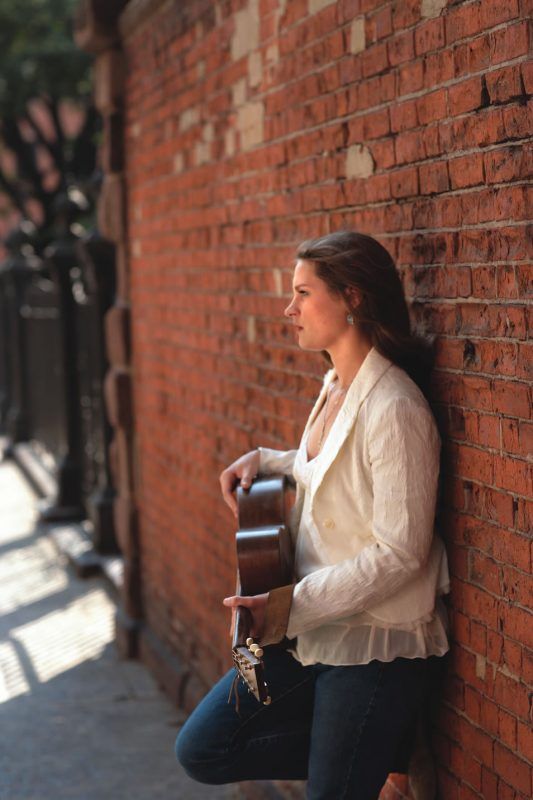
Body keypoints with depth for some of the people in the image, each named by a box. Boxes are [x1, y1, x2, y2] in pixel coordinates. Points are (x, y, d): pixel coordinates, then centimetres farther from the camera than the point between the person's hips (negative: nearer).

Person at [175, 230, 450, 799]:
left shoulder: (393, 409, -22)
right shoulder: (335, 387, 7)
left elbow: (400, 554, -22)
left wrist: (297, 603, -21)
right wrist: (266, 461, 10)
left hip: (374, 648, -9)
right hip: (311, 631, 9)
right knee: (202, 752, 11)